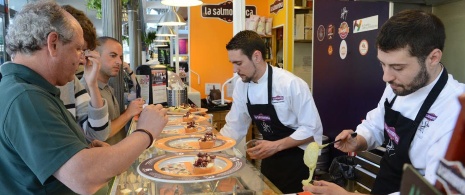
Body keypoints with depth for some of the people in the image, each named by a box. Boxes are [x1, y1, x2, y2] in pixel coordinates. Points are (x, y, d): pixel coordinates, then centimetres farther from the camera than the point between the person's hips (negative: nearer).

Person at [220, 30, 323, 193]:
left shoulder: (291, 84, -24)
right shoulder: (241, 85, -5)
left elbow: (312, 129, -19)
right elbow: (234, 127, 2)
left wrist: (276, 146, -27)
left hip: (297, 162, -6)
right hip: (269, 160, 6)